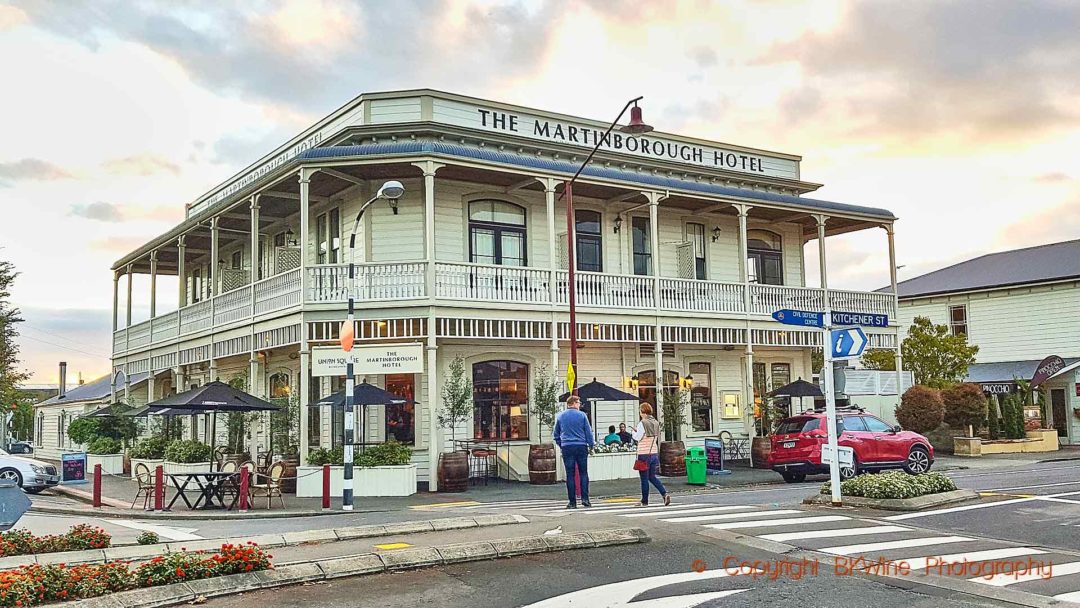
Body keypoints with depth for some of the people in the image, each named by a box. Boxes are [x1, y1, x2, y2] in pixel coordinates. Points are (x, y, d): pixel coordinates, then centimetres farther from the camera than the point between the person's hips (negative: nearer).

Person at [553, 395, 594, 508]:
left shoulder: (560, 416, 7)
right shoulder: (582, 415, -1)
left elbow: (556, 434, 14)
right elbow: (588, 431, 3)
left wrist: (560, 445, 24)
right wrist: (592, 444, 15)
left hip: (567, 448, 2)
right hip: (581, 447, -1)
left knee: (570, 475, 3)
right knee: (583, 473, 7)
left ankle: (572, 502, 3)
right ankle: (585, 498, -1)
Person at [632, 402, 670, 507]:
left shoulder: (642, 423, -14)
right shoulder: (656, 423, 8)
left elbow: (637, 437, -13)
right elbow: (657, 438, 12)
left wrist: (634, 432, 7)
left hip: (644, 454, -7)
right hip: (654, 453, 7)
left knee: (644, 479, 3)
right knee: (652, 477, 17)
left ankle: (644, 501, 10)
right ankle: (664, 494, 1)